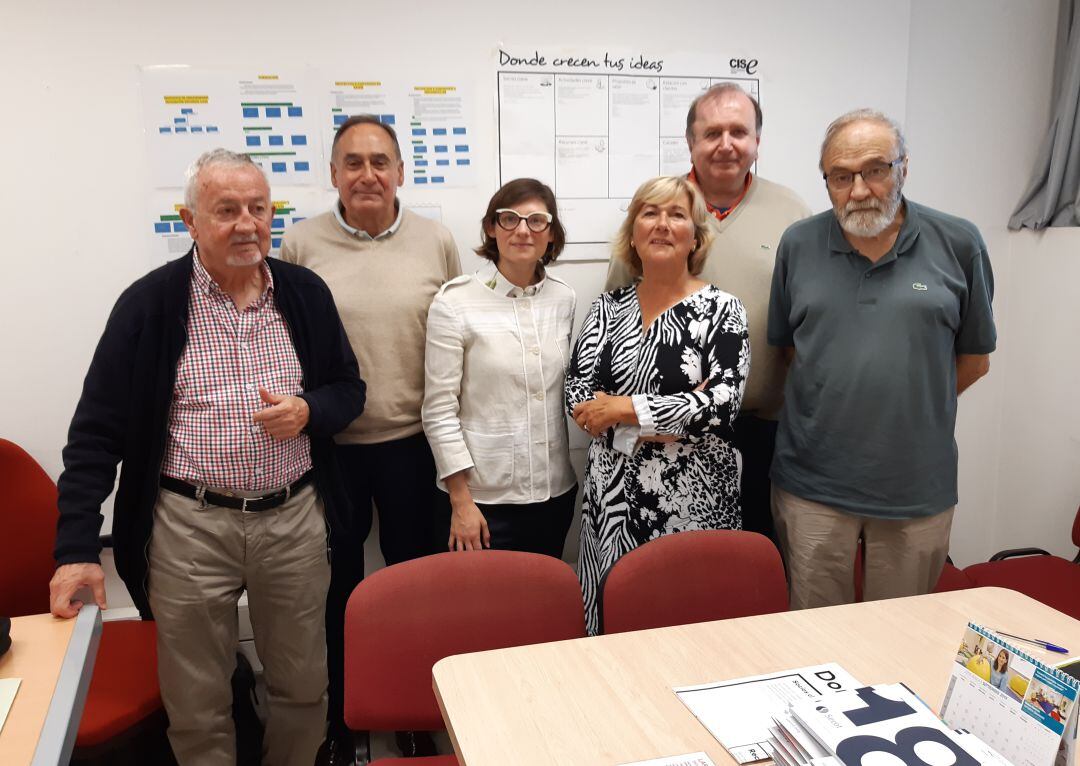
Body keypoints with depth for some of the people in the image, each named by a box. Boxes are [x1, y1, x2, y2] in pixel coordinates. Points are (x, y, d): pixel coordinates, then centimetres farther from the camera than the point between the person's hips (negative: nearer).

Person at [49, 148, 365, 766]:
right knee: (198, 708, 13)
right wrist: (77, 549, -10)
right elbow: (97, 434, -5)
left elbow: (350, 389, 11)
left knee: (304, 688, 17)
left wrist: (310, 412, -12)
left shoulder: (307, 293, 2)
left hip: (296, 518, 3)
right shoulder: (148, 304, -6)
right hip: (190, 526, -2)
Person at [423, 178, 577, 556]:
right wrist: (461, 502, -11)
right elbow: (439, 408, -10)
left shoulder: (563, 297, 3)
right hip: (485, 495, -4)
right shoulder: (455, 301, -10)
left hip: (556, 491, 4)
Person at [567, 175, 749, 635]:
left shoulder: (721, 309, -3)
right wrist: (679, 413, -14)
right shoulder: (609, 307, 6)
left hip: (693, 496, -3)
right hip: (614, 494, 3)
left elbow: (723, 404, -15)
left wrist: (621, 408, -14)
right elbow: (578, 395, -4)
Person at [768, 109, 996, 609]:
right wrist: (833, 403, 3)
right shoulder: (798, 245, 2)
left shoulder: (958, 245, -1)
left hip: (918, 487, 0)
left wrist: (907, 408, 5)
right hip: (813, 486, 0)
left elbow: (974, 359, 6)